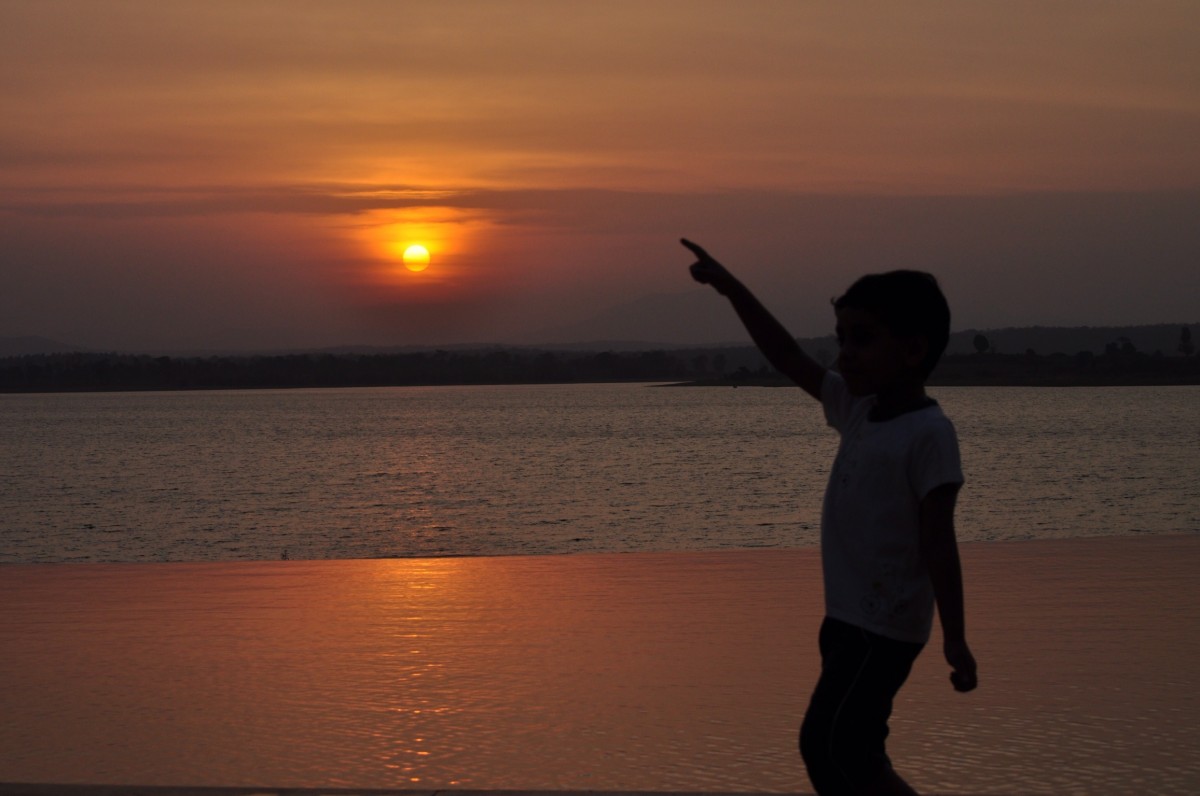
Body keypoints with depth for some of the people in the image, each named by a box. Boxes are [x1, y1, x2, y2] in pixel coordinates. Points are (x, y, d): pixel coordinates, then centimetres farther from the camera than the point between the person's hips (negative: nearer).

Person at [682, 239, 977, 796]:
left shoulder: (928, 434, -16)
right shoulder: (859, 409, 7)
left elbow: (938, 542, -19)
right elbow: (791, 361, 15)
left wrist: (955, 640, -18)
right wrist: (731, 289, 12)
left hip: (885, 627, -9)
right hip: (849, 618, 9)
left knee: (827, 746, -13)